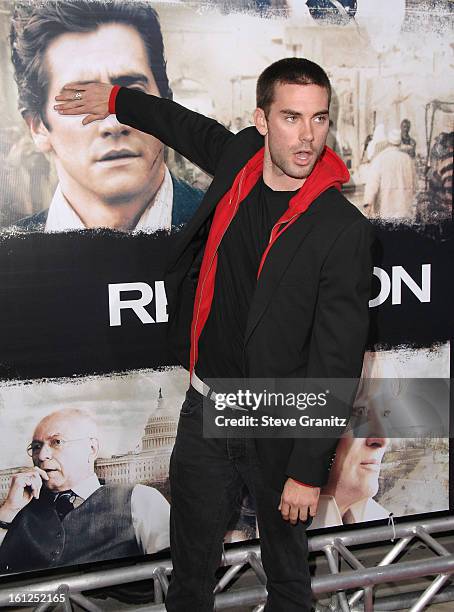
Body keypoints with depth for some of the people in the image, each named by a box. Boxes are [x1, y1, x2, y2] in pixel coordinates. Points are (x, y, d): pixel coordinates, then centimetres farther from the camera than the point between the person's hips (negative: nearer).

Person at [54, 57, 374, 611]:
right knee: (191, 557, 21)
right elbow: (194, 129, 20)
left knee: (286, 564, 18)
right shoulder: (241, 157, -5)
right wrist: (117, 101, 31)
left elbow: (336, 362, -17)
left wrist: (308, 470, -15)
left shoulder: (343, 229, -20)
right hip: (203, 405, 5)